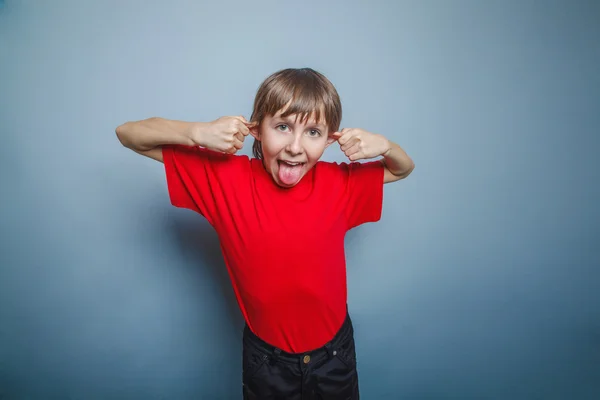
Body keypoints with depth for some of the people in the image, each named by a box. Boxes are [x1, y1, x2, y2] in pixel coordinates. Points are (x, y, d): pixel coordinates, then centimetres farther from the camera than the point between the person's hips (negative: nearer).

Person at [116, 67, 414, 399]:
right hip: (265, 357, -1)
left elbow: (403, 168, 5)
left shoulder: (341, 183, -14)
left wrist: (383, 145, -18)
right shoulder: (224, 176, -18)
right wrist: (197, 132, -30)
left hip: (334, 351, 2)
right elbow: (128, 133, -12)